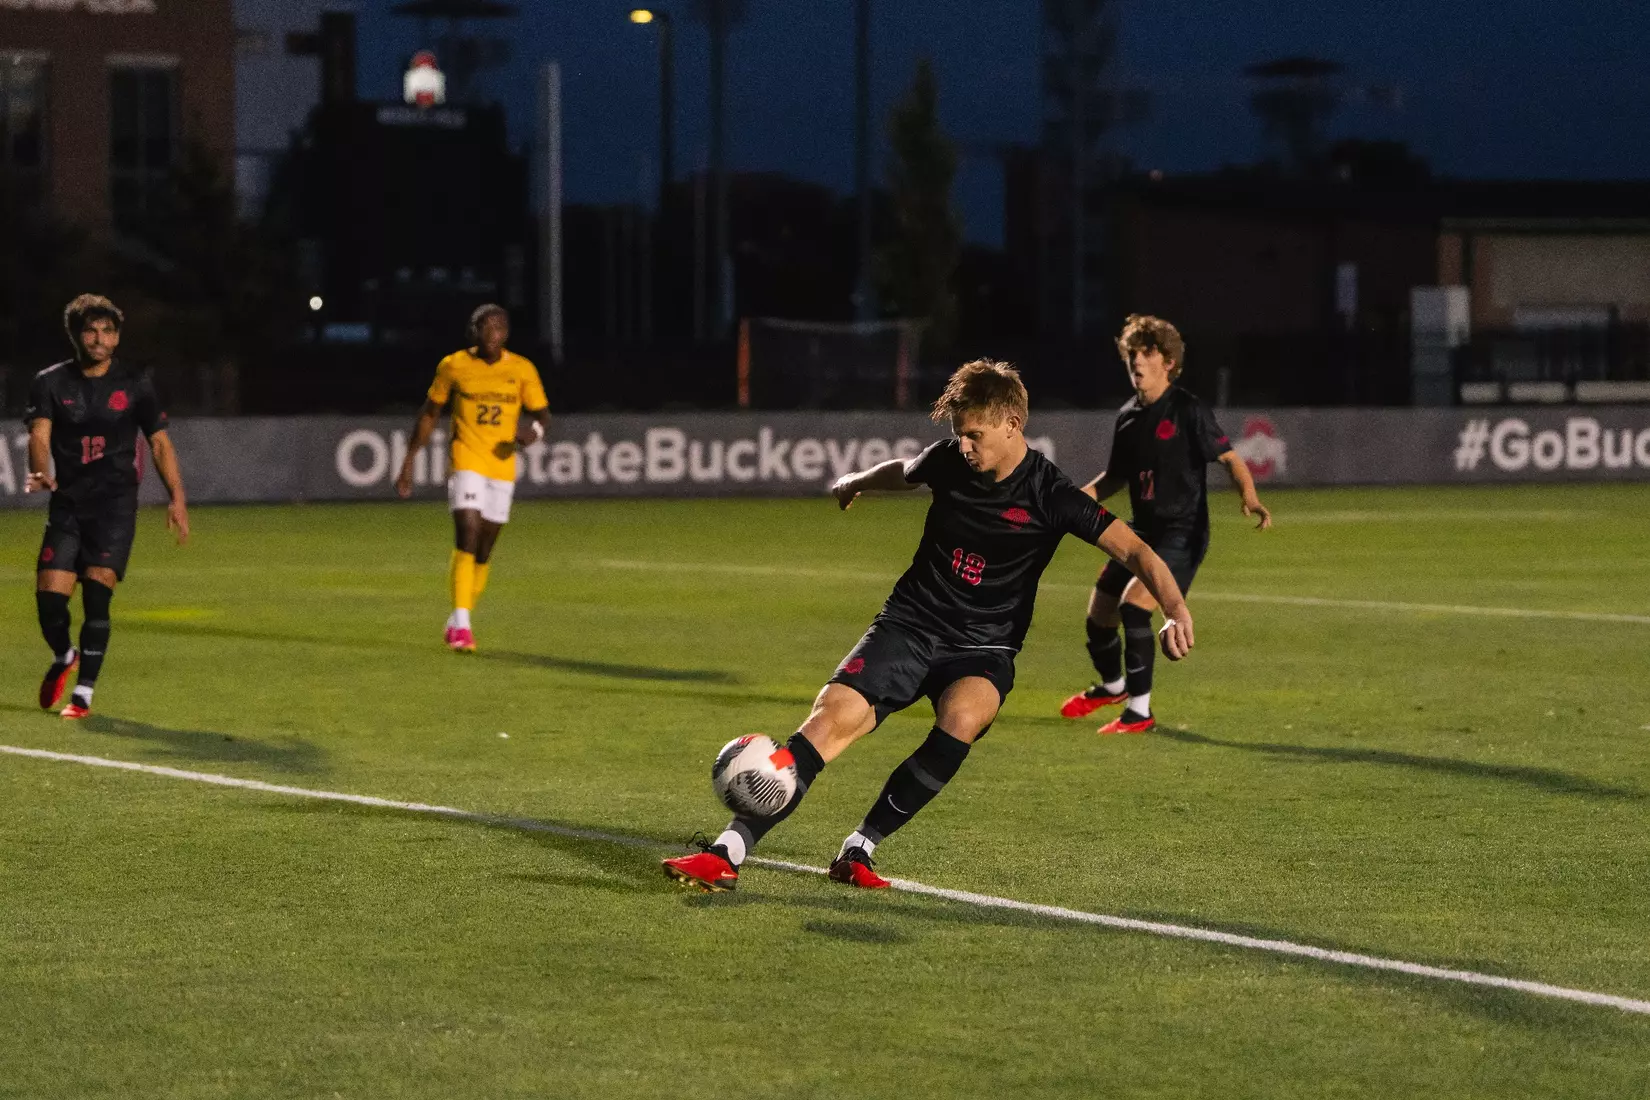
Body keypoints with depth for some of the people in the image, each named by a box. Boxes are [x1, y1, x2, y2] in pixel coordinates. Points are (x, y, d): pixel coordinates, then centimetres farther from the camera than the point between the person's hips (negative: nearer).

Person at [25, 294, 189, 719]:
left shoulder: (135, 384, 4)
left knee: (96, 595, -15)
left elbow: (160, 442, 8)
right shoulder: (50, 383, 3)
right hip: (67, 505, 1)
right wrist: (40, 473, -32)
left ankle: (84, 693, -6)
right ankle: (64, 657, 26)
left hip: (115, 506, -1)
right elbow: (39, 435, -10)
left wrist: (177, 499, -2)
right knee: (49, 598, -8)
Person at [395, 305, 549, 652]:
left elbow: (542, 415, 6)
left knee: (483, 551, 8)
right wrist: (409, 462, 7)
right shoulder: (454, 366, -1)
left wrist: (534, 431, -19)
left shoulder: (522, 370, 1)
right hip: (466, 463, -3)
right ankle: (461, 625, -22)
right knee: (467, 537, -20)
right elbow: (429, 413, 9)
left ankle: (458, 624, 25)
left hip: (502, 467, 3)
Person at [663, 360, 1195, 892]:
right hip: (909, 626, 3)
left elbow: (1134, 550, -17)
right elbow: (903, 470, 25)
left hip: (983, 648, -3)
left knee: (961, 719, -36)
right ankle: (727, 853, -25)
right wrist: (856, 481, 46)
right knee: (832, 717, -21)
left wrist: (1176, 610, -35)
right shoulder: (948, 461, -1)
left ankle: (859, 850, -23)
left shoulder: (1050, 496, -13)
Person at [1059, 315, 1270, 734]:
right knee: (1099, 614, 10)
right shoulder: (1128, 416, 8)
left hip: (1182, 532, -7)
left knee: (1134, 604, -24)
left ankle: (1139, 711, -14)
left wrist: (1250, 497, -27)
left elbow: (1229, 458, -10)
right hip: (1143, 530, 7)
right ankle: (1112, 685, 41)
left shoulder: (1187, 411, -12)